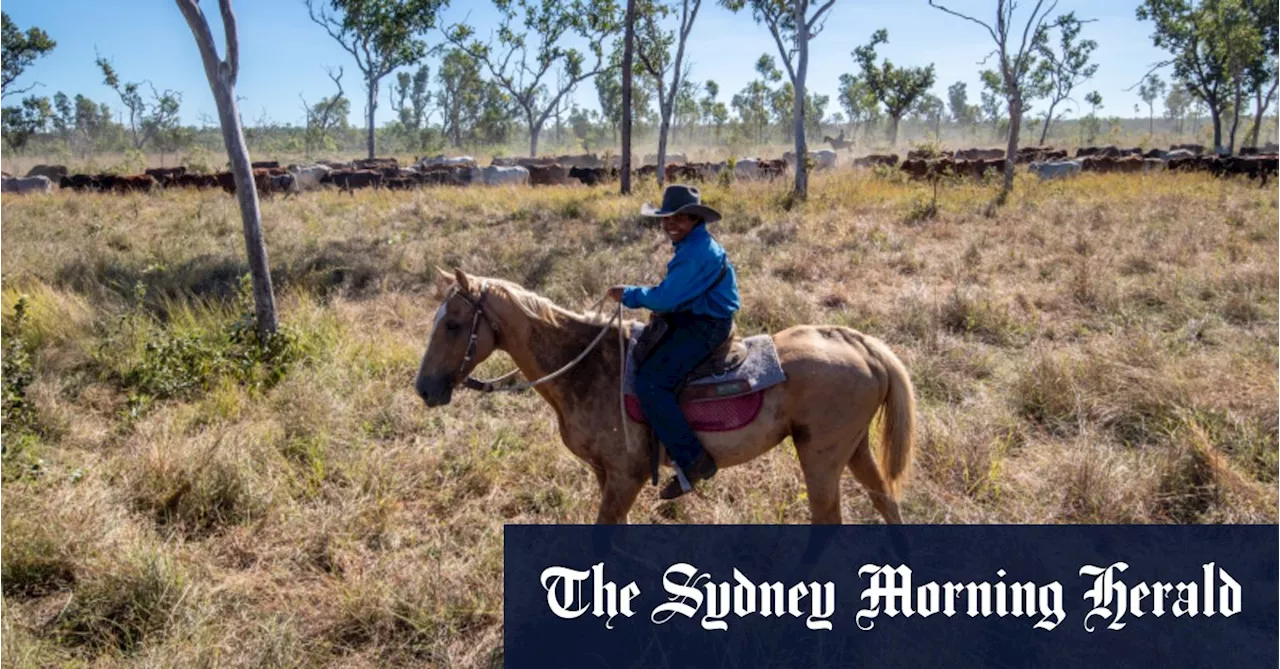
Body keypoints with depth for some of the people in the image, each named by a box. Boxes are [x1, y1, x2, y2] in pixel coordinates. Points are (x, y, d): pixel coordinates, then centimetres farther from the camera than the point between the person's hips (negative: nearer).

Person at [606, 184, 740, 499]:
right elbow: (674, 293, 20)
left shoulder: (698, 252, -21)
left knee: (650, 384, -21)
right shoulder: (692, 246, 14)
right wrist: (636, 296, 8)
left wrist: (630, 295, -7)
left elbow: (666, 298, -21)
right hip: (689, 319, 11)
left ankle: (693, 461, -15)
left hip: (705, 327, -11)